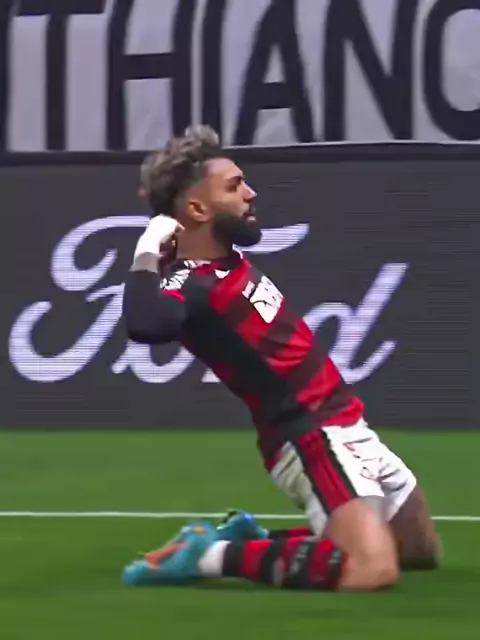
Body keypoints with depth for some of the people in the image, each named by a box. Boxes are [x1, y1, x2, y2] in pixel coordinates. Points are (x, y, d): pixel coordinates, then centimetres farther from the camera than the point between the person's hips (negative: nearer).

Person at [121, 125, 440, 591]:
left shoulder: (227, 259, 6)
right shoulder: (189, 283, -22)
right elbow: (144, 326, -45)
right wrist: (148, 252, -34)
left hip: (345, 427, 10)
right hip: (309, 439, -10)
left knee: (420, 551, 23)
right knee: (371, 568, -29)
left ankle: (251, 537, 21)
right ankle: (216, 555, -12)